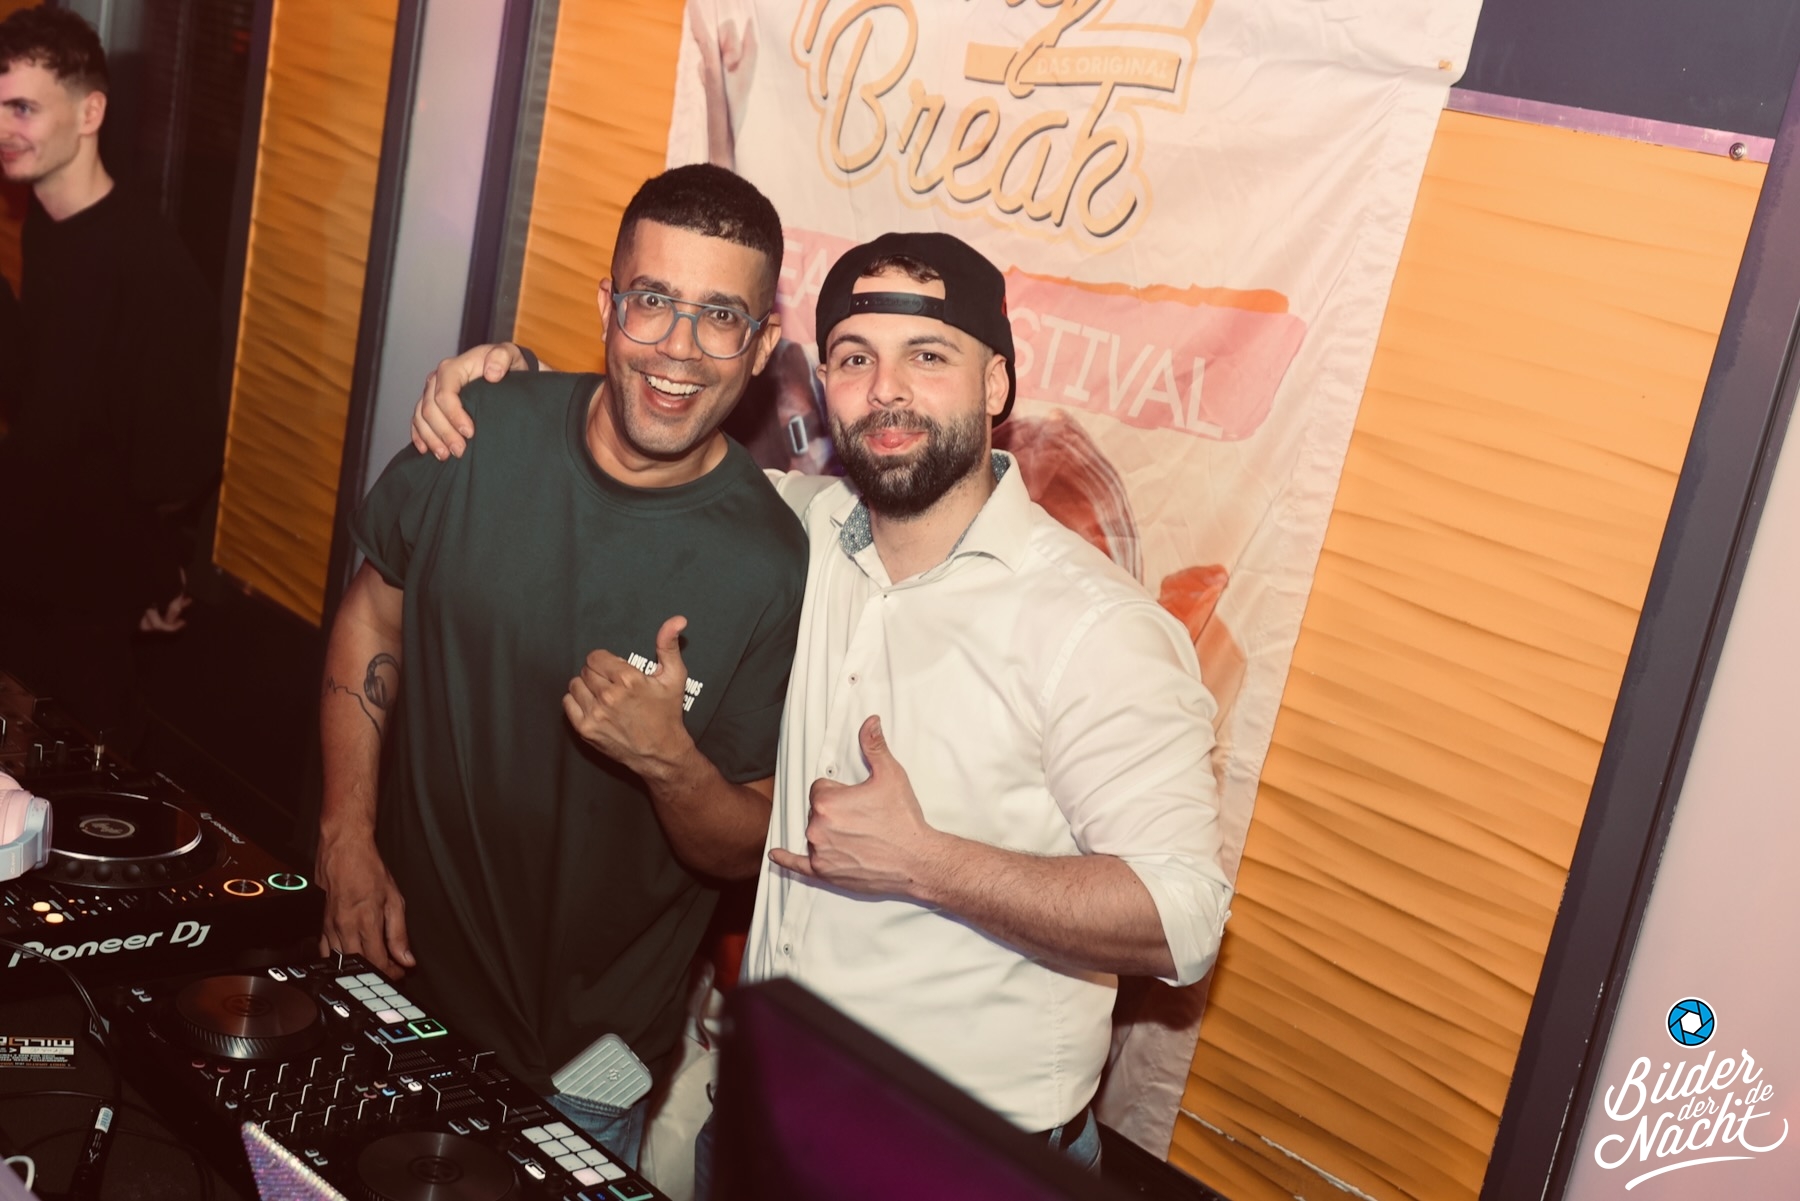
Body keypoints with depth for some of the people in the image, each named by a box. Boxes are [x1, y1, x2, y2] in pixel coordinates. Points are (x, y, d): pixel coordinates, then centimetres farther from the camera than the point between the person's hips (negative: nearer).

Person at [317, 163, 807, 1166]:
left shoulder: (775, 567, -21)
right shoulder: (485, 434, -12)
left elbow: (747, 848, -11)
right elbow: (374, 610, 4)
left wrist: (672, 765, -32)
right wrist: (346, 837, -1)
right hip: (402, 961, 4)